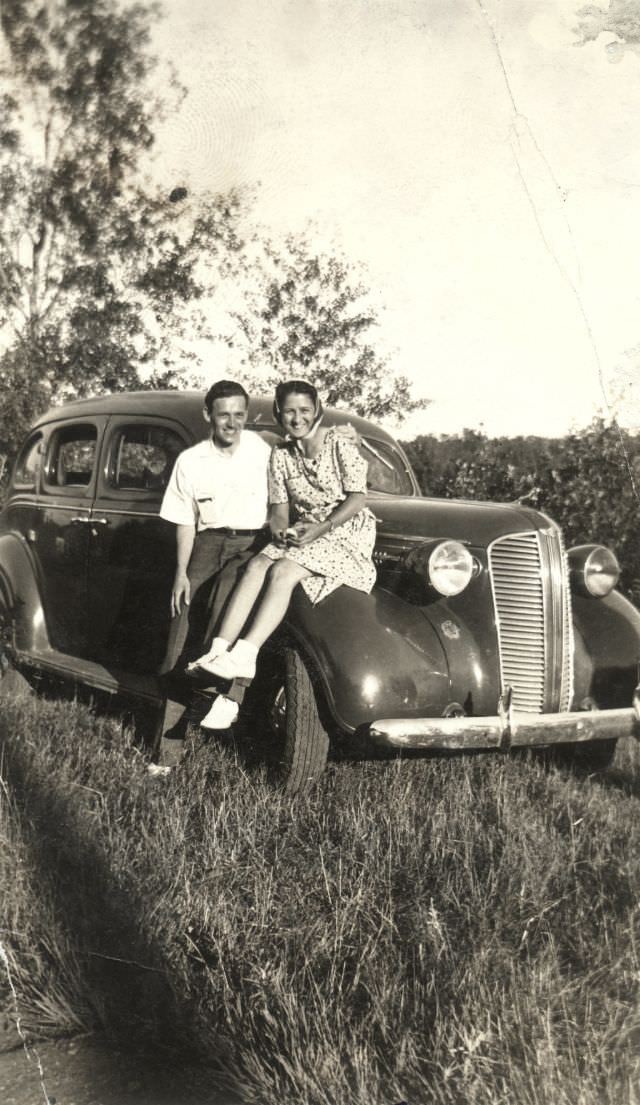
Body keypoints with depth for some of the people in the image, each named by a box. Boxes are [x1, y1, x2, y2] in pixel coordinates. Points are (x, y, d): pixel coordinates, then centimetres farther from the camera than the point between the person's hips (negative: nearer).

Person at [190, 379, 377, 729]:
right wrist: (282, 529, -15)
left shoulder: (339, 443, -6)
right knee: (255, 566, -25)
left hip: (346, 530, -5)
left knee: (282, 572, -31)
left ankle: (244, 655, -38)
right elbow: (280, 507, 8)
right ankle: (218, 652, -34)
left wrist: (321, 529, -20)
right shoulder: (280, 454, 9)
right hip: (301, 533, 5)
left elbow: (357, 499, -9)